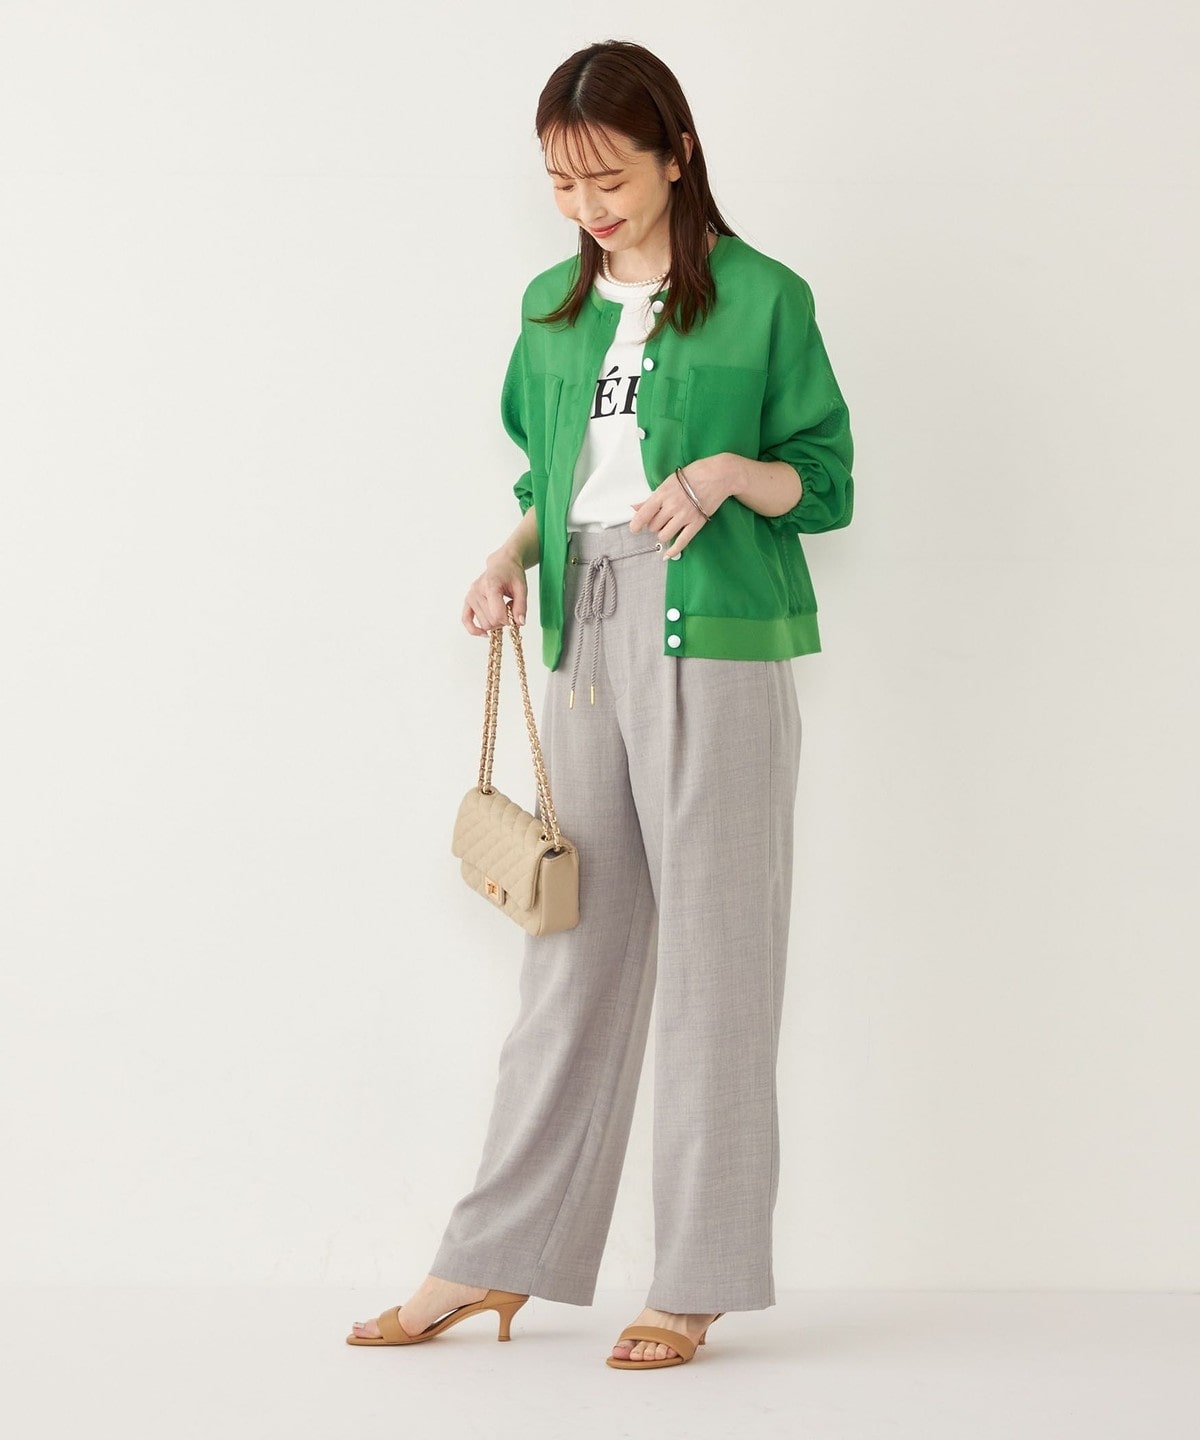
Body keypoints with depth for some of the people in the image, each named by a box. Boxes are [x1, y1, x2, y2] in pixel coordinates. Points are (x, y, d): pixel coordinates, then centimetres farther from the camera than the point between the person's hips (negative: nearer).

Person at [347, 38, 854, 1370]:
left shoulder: (762, 298, -1)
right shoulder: (553, 308, 14)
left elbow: (827, 484, 1)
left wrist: (731, 472, -18)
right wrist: (513, 557, 2)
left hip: (717, 644, -5)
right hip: (585, 637, 5)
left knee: (709, 954, -1)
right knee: (574, 947, 8)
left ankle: (696, 1282, 7)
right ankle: (496, 1261, 14)